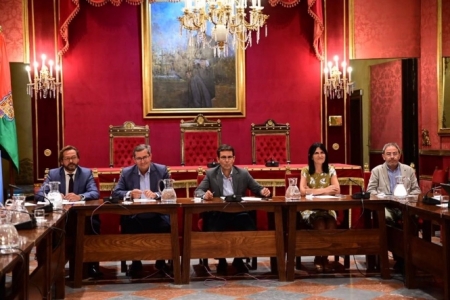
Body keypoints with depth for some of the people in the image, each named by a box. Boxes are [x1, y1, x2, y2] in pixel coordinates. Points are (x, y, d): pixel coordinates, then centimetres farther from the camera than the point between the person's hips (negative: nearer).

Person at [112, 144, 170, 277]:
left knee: (167, 227, -29)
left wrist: (156, 195, -22)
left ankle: (161, 261, -2)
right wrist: (129, 194, -19)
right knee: (128, 228, -30)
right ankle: (135, 262, -4)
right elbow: (115, 193, 1)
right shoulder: (126, 172, 7)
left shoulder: (162, 170, 5)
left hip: (157, 216, 0)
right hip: (135, 217, 0)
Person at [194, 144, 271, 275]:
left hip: (239, 213, 1)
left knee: (251, 231, -27)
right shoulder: (210, 174, 5)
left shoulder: (243, 174, 7)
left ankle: (239, 259, 4)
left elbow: (258, 189, 10)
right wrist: (204, 195, -26)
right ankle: (221, 260, 2)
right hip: (218, 214, -1)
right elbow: (198, 191, -1)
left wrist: (263, 191, -16)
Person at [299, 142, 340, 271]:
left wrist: (314, 191, -15)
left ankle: (322, 258, -9)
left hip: (328, 209, 2)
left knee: (331, 227, -29)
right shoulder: (306, 170, 1)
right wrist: (324, 190, -15)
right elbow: (303, 190, -14)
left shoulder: (330, 170, 7)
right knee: (321, 227, -31)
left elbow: (337, 190, -6)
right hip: (310, 209, -2)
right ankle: (320, 259, -10)